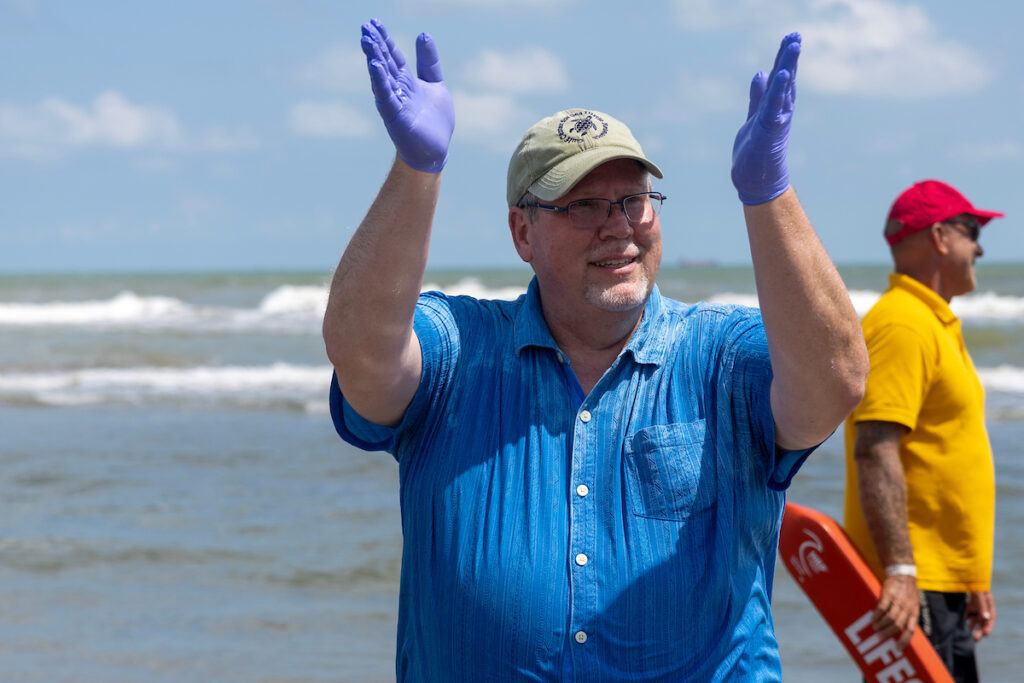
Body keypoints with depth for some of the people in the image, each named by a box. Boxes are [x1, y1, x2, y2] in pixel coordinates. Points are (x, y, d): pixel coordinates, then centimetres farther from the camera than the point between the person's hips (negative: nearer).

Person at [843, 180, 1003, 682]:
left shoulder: (934, 325, 19)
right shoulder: (902, 325, -14)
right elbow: (875, 451, -23)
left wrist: (974, 580, 24)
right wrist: (900, 570, -29)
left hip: (943, 585, 10)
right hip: (910, 585, -10)